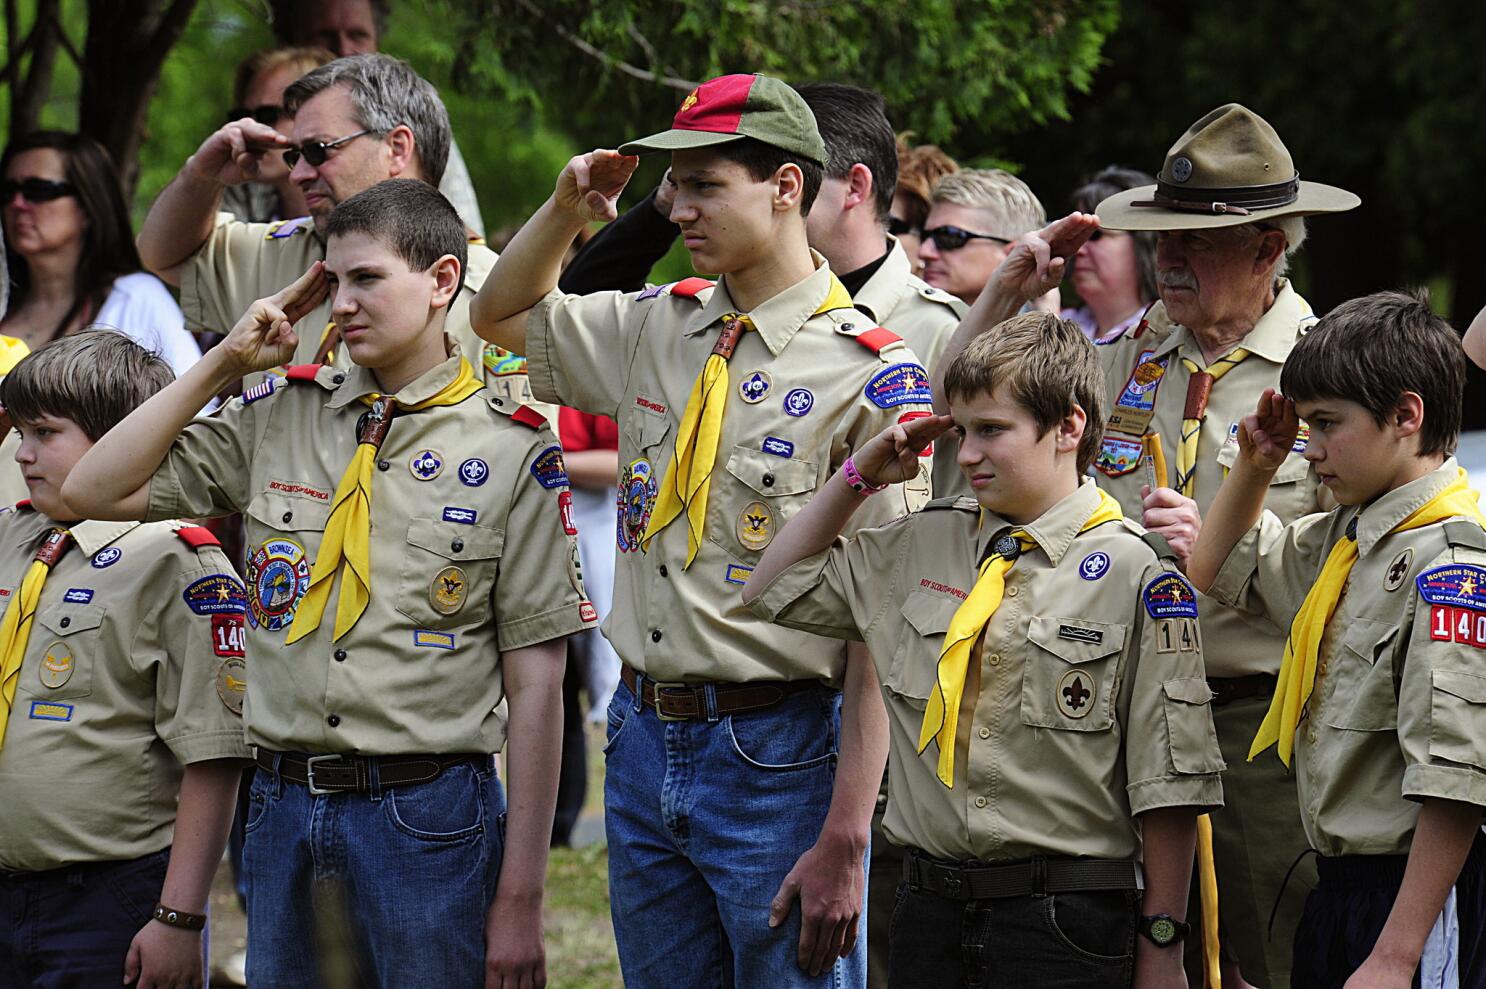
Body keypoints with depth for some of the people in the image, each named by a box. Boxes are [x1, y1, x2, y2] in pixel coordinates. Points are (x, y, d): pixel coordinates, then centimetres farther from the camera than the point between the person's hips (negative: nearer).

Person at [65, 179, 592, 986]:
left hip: (427, 818, -4)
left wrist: (520, 899, -8)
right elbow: (96, 490, 9)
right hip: (285, 807, 4)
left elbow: (534, 682, -4)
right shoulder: (279, 417, 9)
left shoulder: (512, 452, -3)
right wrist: (223, 364, 4)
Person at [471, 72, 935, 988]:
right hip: (646, 741, 7)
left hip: (778, 758, -7)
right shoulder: (658, 328, 9)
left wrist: (843, 840, -20)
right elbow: (503, 317, 28)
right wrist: (568, 209, 7)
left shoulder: (873, 377, -12)